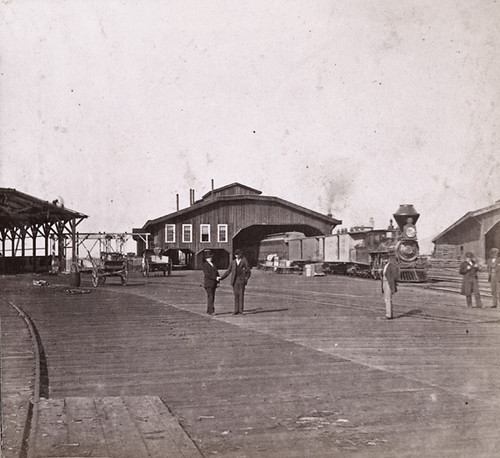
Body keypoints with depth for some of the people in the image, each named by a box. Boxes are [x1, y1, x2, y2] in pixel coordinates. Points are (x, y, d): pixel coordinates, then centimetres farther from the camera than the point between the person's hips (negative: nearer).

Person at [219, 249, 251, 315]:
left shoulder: (244, 261, 5)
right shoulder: (233, 262, 14)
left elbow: (248, 271, 5)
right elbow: (228, 271, 15)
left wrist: (246, 278, -10)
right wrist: (221, 278, 8)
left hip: (241, 281, -3)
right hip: (235, 281, 3)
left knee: (241, 296, -2)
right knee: (236, 296, 3)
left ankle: (241, 311, 1)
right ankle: (236, 311, 5)